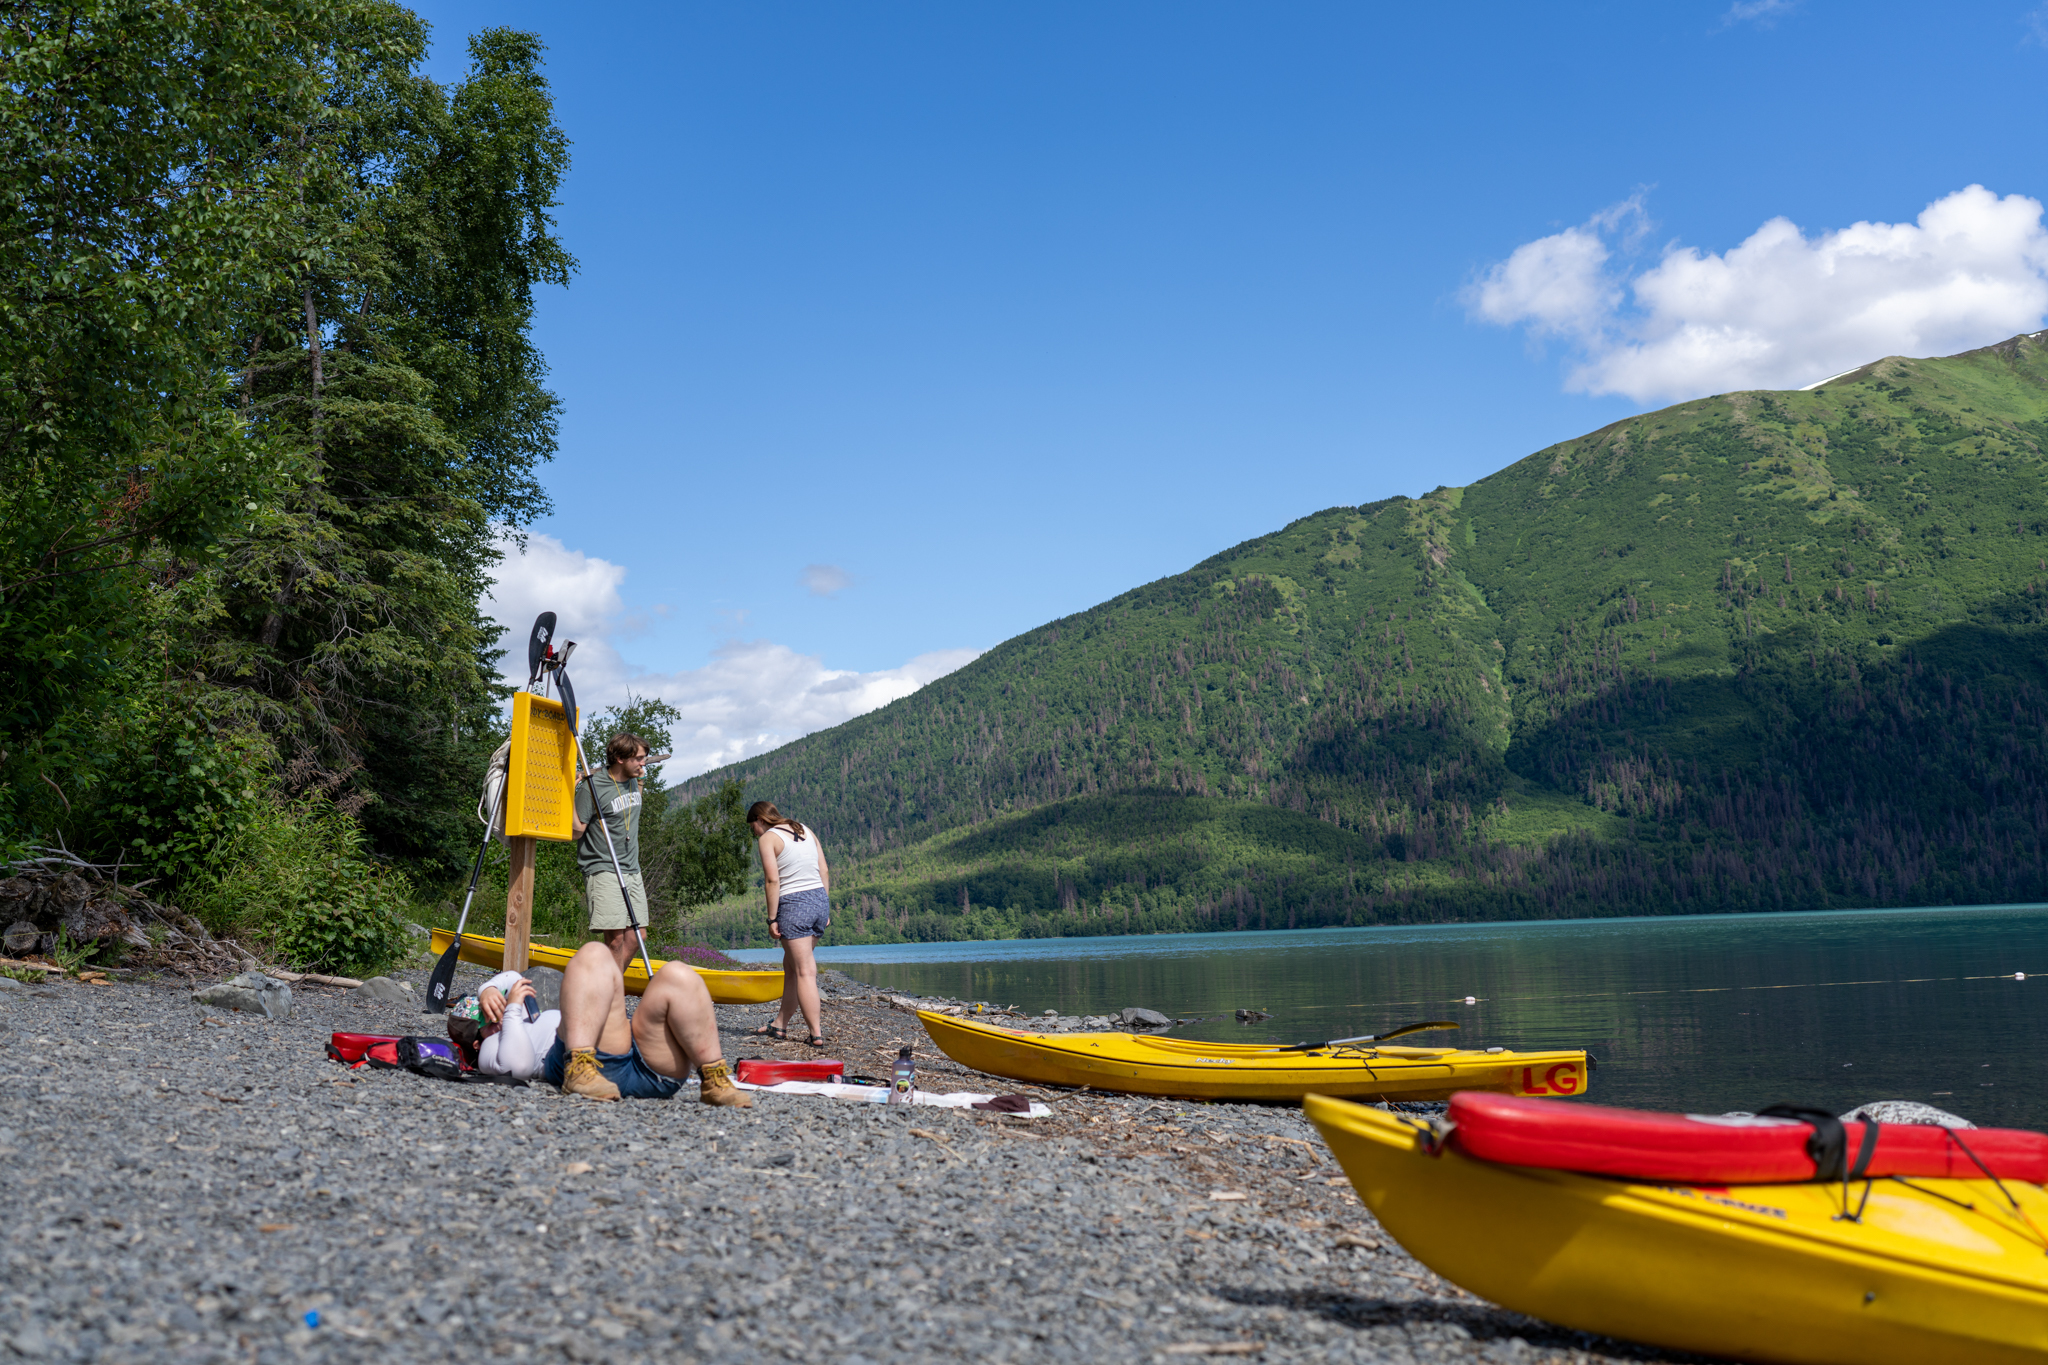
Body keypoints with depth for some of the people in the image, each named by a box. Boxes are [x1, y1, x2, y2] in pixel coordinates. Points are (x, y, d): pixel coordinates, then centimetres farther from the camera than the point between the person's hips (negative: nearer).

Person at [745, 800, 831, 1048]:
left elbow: (772, 880, -12)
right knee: (791, 965, 17)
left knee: (804, 971, -4)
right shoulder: (806, 832, 16)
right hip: (820, 899, 7)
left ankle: (816, 1033, -6)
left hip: (794, 903, -7)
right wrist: (825, 909, 16)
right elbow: (824, 872, 13)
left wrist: (772, 918, -10)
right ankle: (780, 1024, 23)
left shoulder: (767, 839, -3)